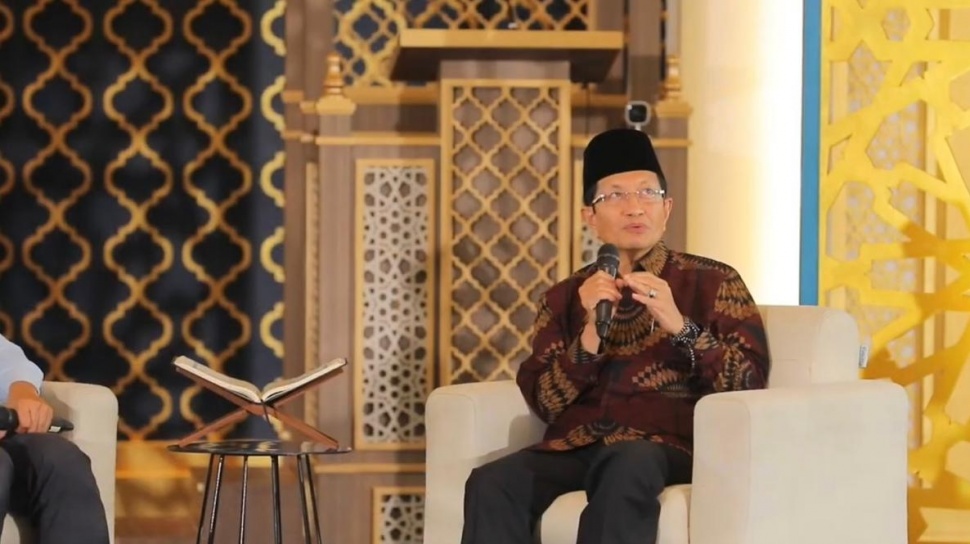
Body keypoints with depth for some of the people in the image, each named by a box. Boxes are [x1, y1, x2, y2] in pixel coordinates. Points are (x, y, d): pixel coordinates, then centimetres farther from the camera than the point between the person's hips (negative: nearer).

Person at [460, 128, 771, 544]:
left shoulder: (713, 282, 12)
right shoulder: (565, 297, 19)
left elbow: (749, 383, 0)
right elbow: (546, 403, 8)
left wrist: (678, 324, -13)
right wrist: (591, 333, -7)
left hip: (665, 449, -3)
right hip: (574, 448, 3)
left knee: (626, 465, -39)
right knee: (491, 482, -29)